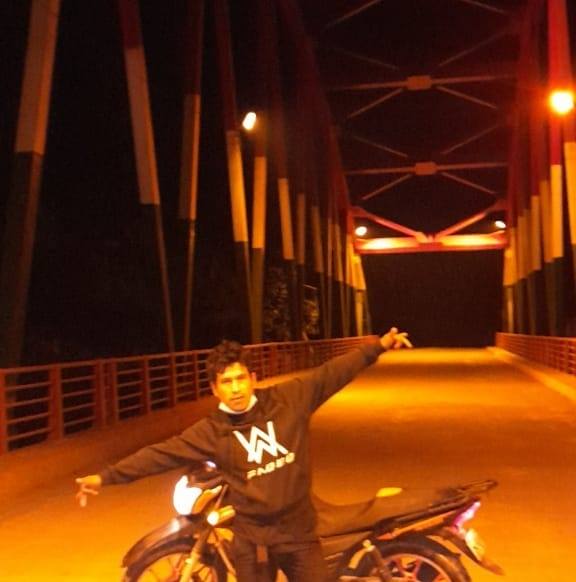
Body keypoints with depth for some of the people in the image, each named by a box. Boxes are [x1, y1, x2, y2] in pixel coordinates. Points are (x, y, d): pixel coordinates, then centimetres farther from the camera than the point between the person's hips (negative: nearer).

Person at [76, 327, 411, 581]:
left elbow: (331, 373, -3)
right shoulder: (211, 432, -7)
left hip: (299, 530, 0)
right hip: (252, 537, 0)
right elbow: (161, 454, -10)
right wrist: (107, 477, -15)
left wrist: (379, 345, -6)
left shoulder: (289, 399, -5)